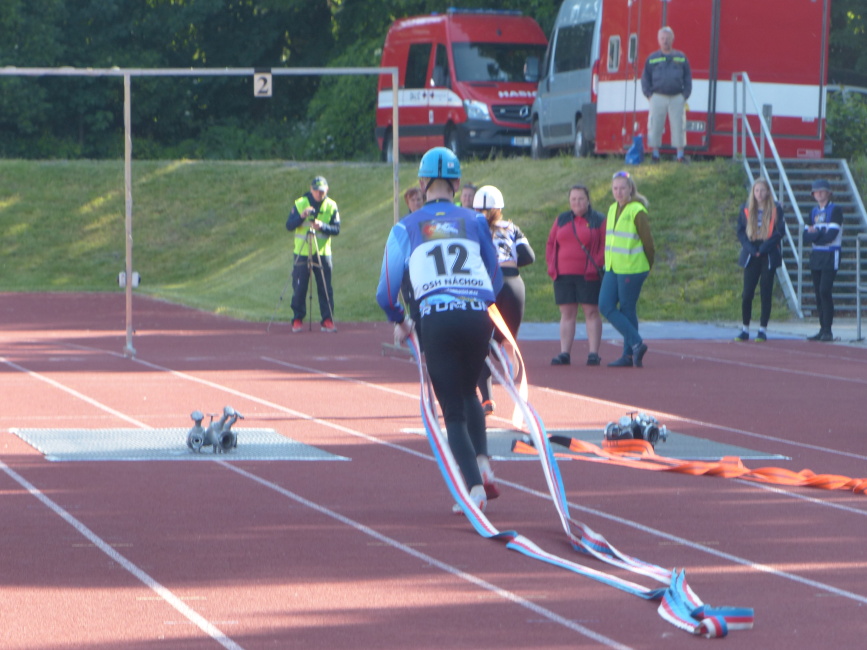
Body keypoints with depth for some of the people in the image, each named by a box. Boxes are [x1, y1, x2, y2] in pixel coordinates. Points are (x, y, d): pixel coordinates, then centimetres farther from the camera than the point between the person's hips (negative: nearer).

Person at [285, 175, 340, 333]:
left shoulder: (331, 206, 2)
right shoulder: (300, 204, -1)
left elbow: (336, 230, -4)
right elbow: (289, 226, -7)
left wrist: (322, 226, -22)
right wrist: (301, 216, -23)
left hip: (323, 253, 1)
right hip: (302, 253, -1)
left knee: (325, 289, -2)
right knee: (299, 288, -2)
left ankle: (327, 320, 4)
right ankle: (297, 319, 7)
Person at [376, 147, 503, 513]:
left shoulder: (405, 228, 12)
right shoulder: (475, 222, 15)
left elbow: (386, 294, 12)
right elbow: (496, 280, 20)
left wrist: (399, 322, 31)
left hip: (437, 320, -2)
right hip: (478, 315, 2)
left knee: (452, 411, 5)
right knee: (468, 393, 26)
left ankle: (476, 488, -10)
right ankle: (482, 464, 7)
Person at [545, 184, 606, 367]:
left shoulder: (598, 221, 2)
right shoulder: (561, 220, 13)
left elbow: (605, 245, -3)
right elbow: (550, 244, 15)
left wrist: (597, 265, -12)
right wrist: (552, 266, 3)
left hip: (588, 275, -4)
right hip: (563, 275, 4)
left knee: (591, 312, -2)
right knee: (566, 313, 4)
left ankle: (593, 354, -1)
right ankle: (564, 353, 4)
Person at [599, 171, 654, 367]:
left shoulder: (637, 211, -11)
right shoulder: (613, 209, 12)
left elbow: (647, 241, -8)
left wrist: (648, 267, 1)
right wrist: (607, 262, 17)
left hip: (631, 269, -8)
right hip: (612, 268, 8)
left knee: (627, 311, -2)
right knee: (606, 306, 0)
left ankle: (629, 354, 7)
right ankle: (636, 344, 6)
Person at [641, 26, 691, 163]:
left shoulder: (681, 57, 10)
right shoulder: (652, 59, 8)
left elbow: (688, 78, 13)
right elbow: (645, 79, 11)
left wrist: (685, 95, 4)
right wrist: (649, 95, 1)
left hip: (677, 98, 0)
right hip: (658, 97, 0)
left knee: (678, 126, -1)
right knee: (655, 126, -1)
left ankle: (680, 155, 5)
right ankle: (655, 154, 8)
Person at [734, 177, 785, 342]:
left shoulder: (776, 209, 0)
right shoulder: (746, 209, 5)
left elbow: (780, 232, -4)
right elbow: (740, 232, 5)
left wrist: (763, 248, -13)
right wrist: (750, 248, -10)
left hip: (768, 256, -1)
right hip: (751, 256, 1)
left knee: (766, 293, 0)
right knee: (747, 293, -3)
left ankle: (763, 330, 5)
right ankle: (745, 330, 7)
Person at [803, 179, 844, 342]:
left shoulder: (836, 210, -5)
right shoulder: (813, 212, 15)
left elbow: (831, 235, -15)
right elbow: (806, 237, 5)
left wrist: (814, 234, -6)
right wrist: (821, 233, -12)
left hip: (830, 255, -6)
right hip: (815, 255, 6)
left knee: (825, 291, -14)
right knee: (818, 293, 4)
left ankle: (828, 331, -11)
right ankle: (823, 330, 8)